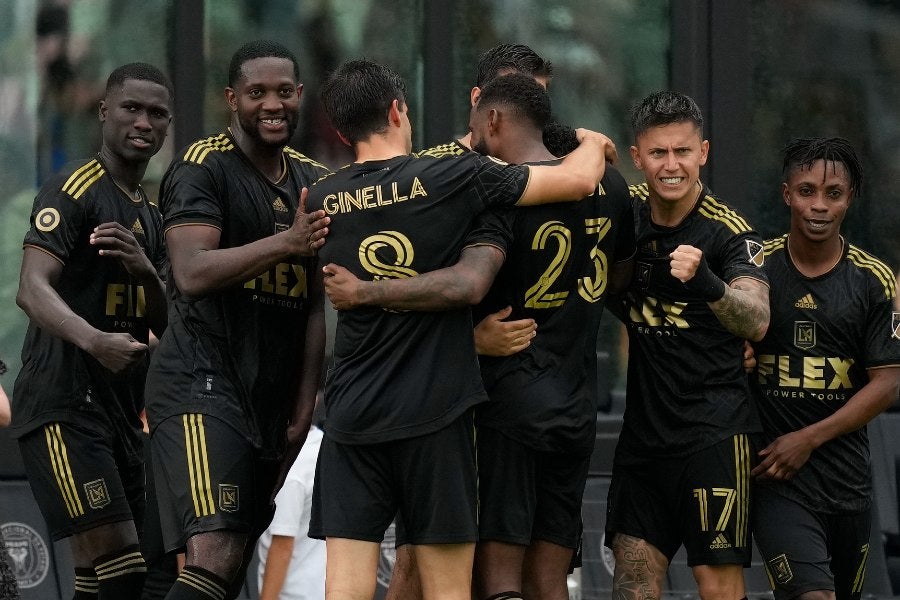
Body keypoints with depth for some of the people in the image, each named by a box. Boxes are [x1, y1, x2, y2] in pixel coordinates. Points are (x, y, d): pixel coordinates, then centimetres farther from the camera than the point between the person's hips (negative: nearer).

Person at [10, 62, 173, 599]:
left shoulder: (151, 213, 19)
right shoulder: (75, 190, -9)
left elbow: (165, 325, 16)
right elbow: (33, 290, -23)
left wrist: (145, 271, -7)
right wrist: (95, 341, -42)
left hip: (121, 412, 9)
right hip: (63, 406, -9)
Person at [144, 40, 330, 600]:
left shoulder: (313, 182, 16)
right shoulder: (204, 166, -7)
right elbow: (193, 274, -21)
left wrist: (304, 405, 9)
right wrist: (286, 243, -27)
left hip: (271, 400, 8)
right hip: (200, 385, -8)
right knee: (214, 554, -23)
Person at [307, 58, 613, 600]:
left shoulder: (320, 202, 5)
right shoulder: (454, 177, -6)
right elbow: (579, 179, -6)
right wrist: (593, 142, 19)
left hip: (351, 414, 3)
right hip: (434, 412, -3)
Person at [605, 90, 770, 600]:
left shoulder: (731, 232, -12)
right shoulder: (629, 211, 4)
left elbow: (757, 322, -27)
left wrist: (708, 284, -46)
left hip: (714, 432, -6)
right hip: (644, 430, 6)